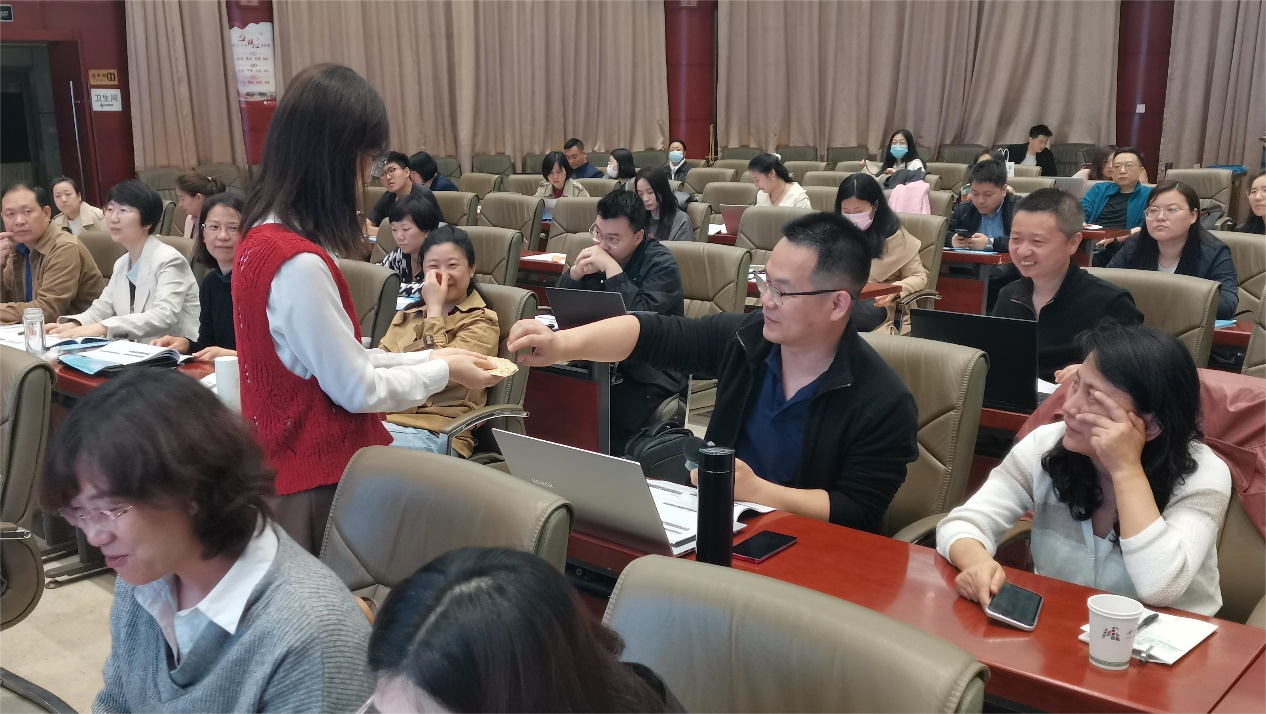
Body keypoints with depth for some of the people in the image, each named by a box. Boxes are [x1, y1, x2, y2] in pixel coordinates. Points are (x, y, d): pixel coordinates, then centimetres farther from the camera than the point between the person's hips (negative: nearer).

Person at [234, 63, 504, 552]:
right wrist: (444, 372, -4)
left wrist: (428, 357, 8)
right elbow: (356, 389, -18)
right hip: (320, 479, -9)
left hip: (290, 461, 9)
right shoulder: (299, 263, -25)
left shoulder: (266, 237, 4)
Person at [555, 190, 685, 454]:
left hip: (652, 373, -6)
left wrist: (612, 269, -27)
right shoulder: (597, 253, 5)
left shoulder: (660, 264, -12)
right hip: (604, 362, 6)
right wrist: (576, 272, -15)